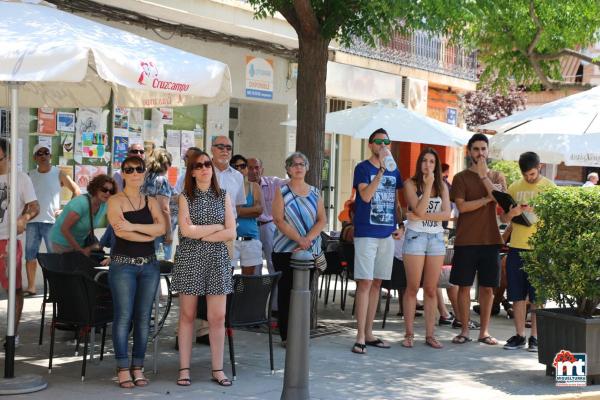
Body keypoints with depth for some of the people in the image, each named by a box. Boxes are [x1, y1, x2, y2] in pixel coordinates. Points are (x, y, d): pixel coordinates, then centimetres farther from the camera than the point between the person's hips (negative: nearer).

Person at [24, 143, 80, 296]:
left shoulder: (58, 174, 2)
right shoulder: (30, 175, 11)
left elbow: (76, 191, 2)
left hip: (51, 221, -3)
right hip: (32, 221, 3)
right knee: (30, 256, 4)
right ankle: (31, 287, 12)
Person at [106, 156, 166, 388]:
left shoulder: (151, 202, 13)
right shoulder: (116, 201, 1)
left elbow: (162, 227, -4)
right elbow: (120, 231, -14)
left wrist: (134, 226, -15)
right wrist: (149, 234, -6)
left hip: (149, 264, 4)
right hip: (123, 264, -4)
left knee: (143, 316, 4)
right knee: (123, 316, -6)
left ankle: (138, 368, 10)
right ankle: (123, 369, 0)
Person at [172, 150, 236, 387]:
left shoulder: (223, 196, 9)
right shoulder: (185, 197, 4)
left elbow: (231, 234, 0)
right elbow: (187, 230, -10)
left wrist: (201, 235, -7)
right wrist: (218, 227, -5)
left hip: (217, 260, 2)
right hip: (189, 260, -2)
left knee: (218, 317, -1)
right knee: (187, 316, 2)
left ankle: (218, 369, 8)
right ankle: (184, 369, 9)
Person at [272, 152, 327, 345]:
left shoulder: (315, 193, 13)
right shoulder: (282, 191, 1)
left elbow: (322, 219, 5)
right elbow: (279, 220, -8)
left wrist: (308, 239, -11)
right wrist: (298, 239, -18)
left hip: (311, 250, 3)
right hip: (285, 250, -3)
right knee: (286, 292, -2)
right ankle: (286, 335, 2)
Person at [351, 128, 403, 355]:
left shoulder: (394, 171, 12)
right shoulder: (363, 168, -5)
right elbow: (365, 195, -20)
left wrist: (398, 226, 8)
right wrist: (381, 170, -24)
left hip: (386, 234, 6)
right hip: (366, 233, -6)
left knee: (376, 283, 10)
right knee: (365, 283, -9)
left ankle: (368, 333, 18)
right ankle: (360, 337, -8)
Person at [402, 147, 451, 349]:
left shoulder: (442, 186, 10)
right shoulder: (410, 183, 0)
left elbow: (447, 214, -2)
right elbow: (419, 210, -12)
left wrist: (422, 216, -12)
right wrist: (428, 185, -14)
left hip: (436, 238, 3)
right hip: (415, 236, -3)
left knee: (431, 289, 4)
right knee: (413, 287, -2)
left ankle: (430, 334, 8)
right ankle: (409, 334, 5)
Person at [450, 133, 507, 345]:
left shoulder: (497, 176, 10)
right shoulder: (461, 177, 2)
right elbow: (461, 206, -11)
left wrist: (484, 175, -11)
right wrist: (487, 199, -11)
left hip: (490, 239, 2)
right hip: (466, 240, -2)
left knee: (488, 287, 6)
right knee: (464, 286, 2)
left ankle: (484, 331, 16)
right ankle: (464, 330, 11)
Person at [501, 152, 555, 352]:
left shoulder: (549, 187, 1)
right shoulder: (514, 188, 9)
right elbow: (503, 218, 11)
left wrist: (538, 210, -17)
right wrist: (512, 213, -12)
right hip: (516, 247, 3)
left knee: (537, 296, 2)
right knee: (517, 295, 6)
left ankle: (535, 336, 11)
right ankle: (519, 335, 16)